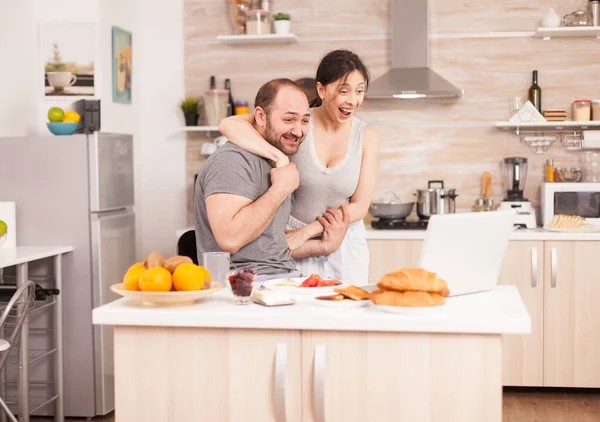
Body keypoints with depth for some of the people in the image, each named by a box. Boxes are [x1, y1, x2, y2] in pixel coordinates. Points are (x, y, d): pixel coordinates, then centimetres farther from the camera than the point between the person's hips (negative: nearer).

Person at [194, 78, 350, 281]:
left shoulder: (275, 163, 18)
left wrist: (323, 246, 13)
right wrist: (281, 190, -17)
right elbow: (230, 239, -26)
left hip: (284, 279, 9)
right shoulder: (233, 160, -12)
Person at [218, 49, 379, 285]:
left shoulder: (366, 136, -6)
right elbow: (229, 125, -24)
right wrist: (279, 156, -35)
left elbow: (360, 206, -6)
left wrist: (306, 232, -13)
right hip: (294, 240, -2)